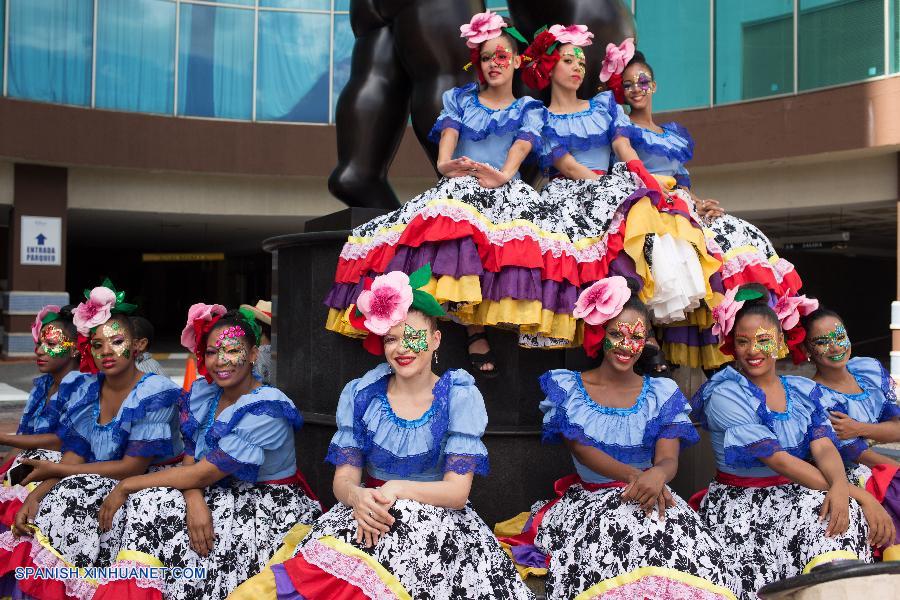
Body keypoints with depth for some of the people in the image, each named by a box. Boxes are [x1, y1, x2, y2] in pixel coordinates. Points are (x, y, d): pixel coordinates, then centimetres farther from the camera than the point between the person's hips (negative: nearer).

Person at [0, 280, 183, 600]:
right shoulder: (84, 391, 5)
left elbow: (132, 467, -15)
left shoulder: (156, 394, -13)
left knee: (75, 496, -27)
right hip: (95, 490, 5)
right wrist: (35, 495, -18)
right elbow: (73, 459, 2)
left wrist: (54, 470, -11)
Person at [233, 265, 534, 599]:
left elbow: (457, 491, -11)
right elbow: (343, 480, -1)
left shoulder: (460, 396, -5)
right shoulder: (359, 395, 3)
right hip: (368, 514, 2)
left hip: (438, 519, -2)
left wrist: (397, 490, -29)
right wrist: (358, 497, -26)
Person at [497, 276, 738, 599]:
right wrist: (634, 475, -26)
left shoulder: (663, 393, 10)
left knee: (680, 535, -34)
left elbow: (668, 458, -3)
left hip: (650, 498, 1)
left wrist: (657, 475, -31)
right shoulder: (565, 387, 6)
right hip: (588, 501, -1)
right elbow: (580, 449, -7)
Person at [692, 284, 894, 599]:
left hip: (800, 496, 5)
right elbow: (777, 458, -17)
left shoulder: (803, 391, 9)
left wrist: (840, 487, -31)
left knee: (842, 509, -26)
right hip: (741, 502, -4)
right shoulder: (724, 395, -8)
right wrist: (858, 493, -22)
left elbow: (824, 447, -6)